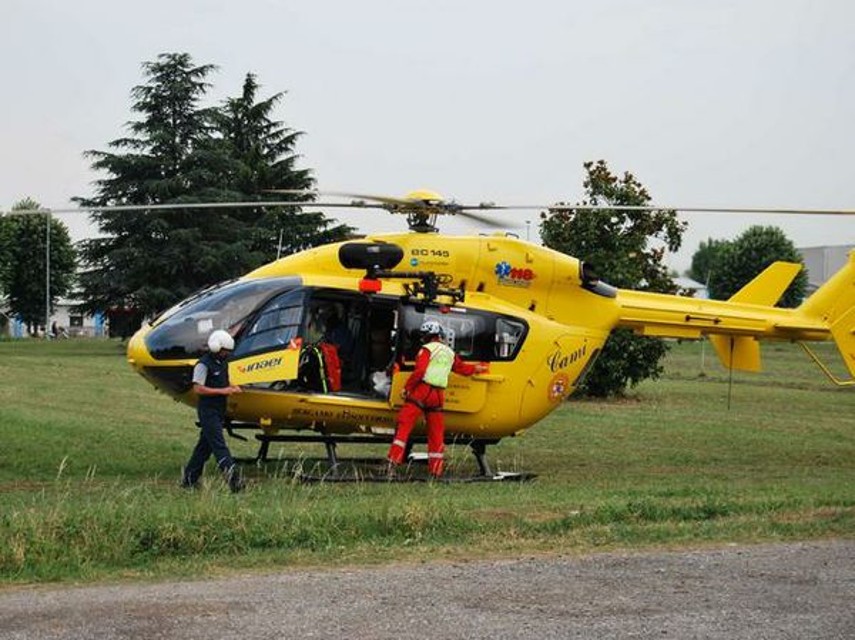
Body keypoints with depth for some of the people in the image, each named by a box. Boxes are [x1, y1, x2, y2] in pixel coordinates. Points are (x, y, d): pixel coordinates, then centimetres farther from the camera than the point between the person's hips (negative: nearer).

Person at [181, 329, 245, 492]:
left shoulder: (223, 363, 14)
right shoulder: (203, 364, -14)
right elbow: (198, 388, -20)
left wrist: (232, 388, 4)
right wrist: (222, 391, -22)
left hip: (219, 411, 9)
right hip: (208, 410, -9)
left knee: (205, 446, 12)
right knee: (219, 445, -15)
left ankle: (189, 479, 20)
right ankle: (231, 474, -26)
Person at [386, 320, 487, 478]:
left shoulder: (427, 349, -4)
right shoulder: (450, 352, 16)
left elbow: (419, 371, -15)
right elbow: (462, 368, 30)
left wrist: (407, 388, -8)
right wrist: (477, 368, 49)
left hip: (421, 391, -6)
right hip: (438, 395, 6)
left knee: (404, 425, -5)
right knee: (436, 432, 10)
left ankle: (394, 459, -14)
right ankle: (435, 469, 10)